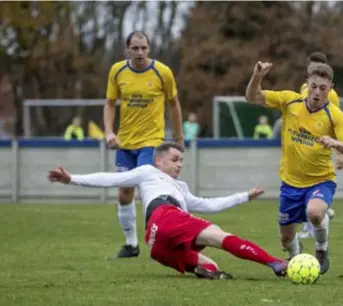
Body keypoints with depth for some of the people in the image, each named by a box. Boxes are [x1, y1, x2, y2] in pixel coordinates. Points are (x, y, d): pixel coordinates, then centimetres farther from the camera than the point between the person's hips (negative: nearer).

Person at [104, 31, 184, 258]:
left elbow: (174, 104, 4)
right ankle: (131, 244, 22)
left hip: (152, 141, -4)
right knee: (124, 194, 7)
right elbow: (110, 103, 6)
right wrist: (109, 132, -9)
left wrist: (179, 137, 7)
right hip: (124, 143, 4)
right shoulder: (117, 71, -2)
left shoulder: (162, 72, -9)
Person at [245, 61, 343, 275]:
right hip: (291, 181, 4)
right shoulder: (290, 101, -7)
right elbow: (253, 97, -4)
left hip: (321, 180, -3)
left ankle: (322, 251, -4)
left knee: (314, 212, -36)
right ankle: (296, 259, 52)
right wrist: (257, 77, -24)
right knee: (286, 237, 14)